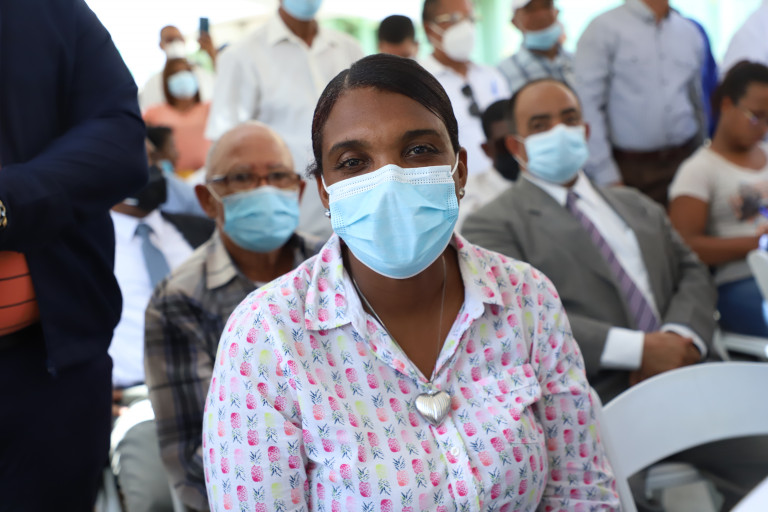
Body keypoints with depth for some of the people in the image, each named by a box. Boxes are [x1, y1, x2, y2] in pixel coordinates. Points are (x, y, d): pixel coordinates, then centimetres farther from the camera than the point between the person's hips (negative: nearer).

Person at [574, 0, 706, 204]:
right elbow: (588, 107, -10)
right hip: (629, 167, -4)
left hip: (685, 162, 4)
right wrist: (606, 175, -13)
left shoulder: (691, 33, 12)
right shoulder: (602, 29, -5)